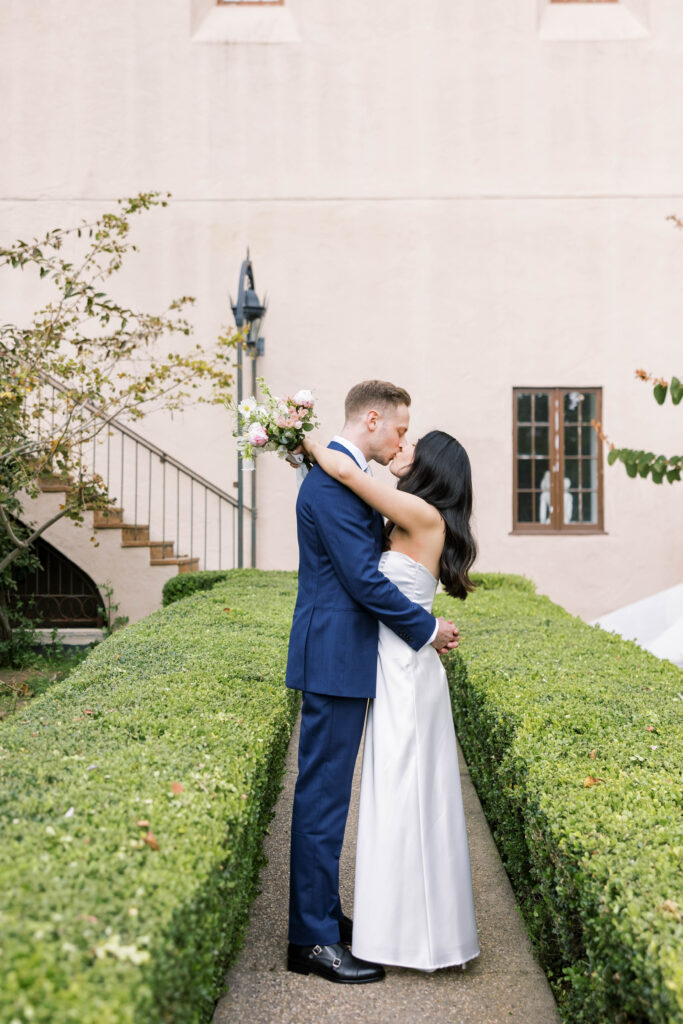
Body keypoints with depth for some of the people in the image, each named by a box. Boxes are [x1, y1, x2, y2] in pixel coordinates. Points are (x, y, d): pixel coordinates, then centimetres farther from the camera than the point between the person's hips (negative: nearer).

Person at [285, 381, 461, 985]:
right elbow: (364, 578, -21)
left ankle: (324, 914, 29)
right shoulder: (331, 482, -17)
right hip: (336, 658, -11)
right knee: (323, 794, -3)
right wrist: (427, 630, -11)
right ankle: (312, 940, 7)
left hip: (344, 658, 11)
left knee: (329, 792, 17)